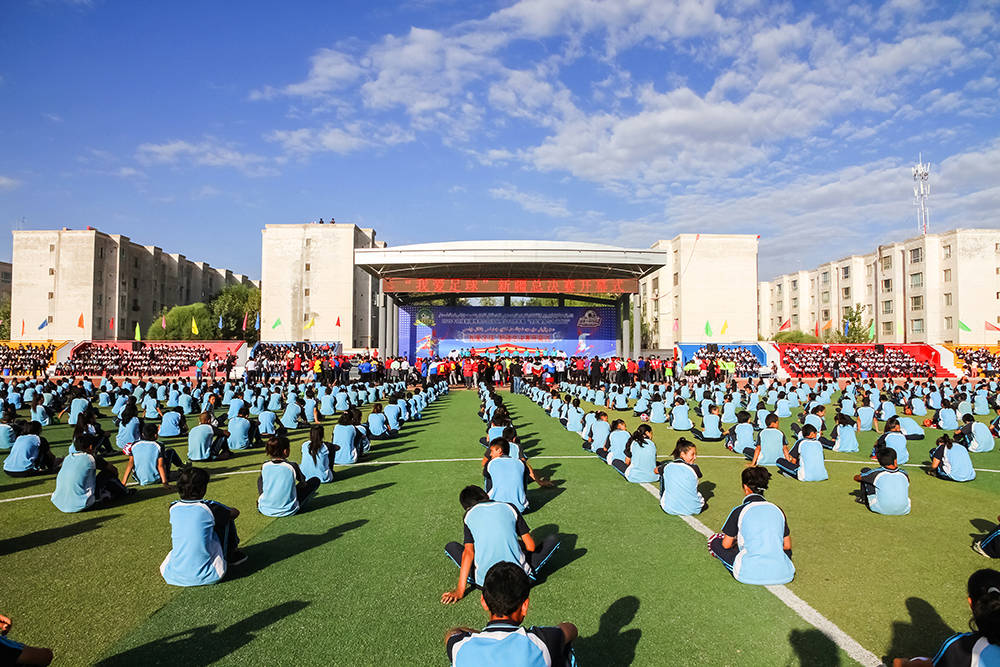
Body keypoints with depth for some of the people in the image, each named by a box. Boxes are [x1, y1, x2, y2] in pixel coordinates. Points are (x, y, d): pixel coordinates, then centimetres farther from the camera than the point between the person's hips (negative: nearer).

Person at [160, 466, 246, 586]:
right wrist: (223, 510, 32)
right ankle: (231, 556, 30)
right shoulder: (210, 508, -12)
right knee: (227, 519, 12)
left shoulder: (173, 508, 1)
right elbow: (235, 512, 9)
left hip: (172, 576, 4)